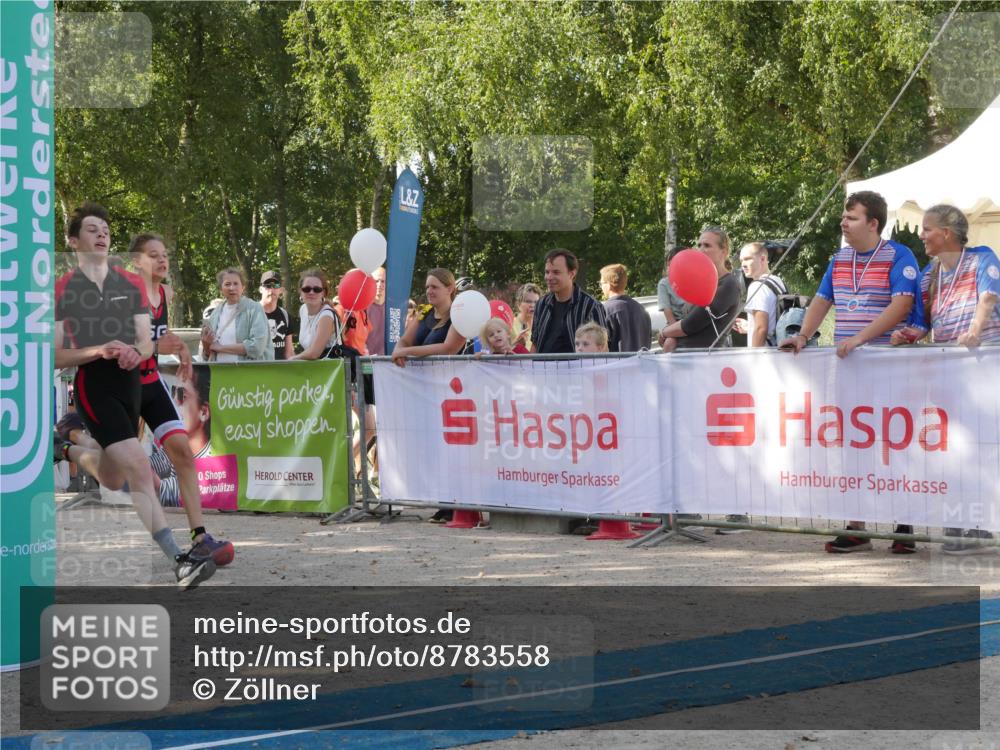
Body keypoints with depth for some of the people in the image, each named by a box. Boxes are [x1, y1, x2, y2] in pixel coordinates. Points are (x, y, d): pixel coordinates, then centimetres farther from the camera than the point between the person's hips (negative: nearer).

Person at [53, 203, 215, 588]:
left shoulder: (132, 284, 12)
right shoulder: (61, 289, 0)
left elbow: (146, 342, 10)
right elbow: (57, 355, -3)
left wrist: (135, 352, -14)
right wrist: (99, 351, -19)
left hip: (130, 381, 6)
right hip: (92, 385, -6)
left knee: (111, 482, 15)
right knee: (139, 467, -21)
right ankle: (178, 560, -28)